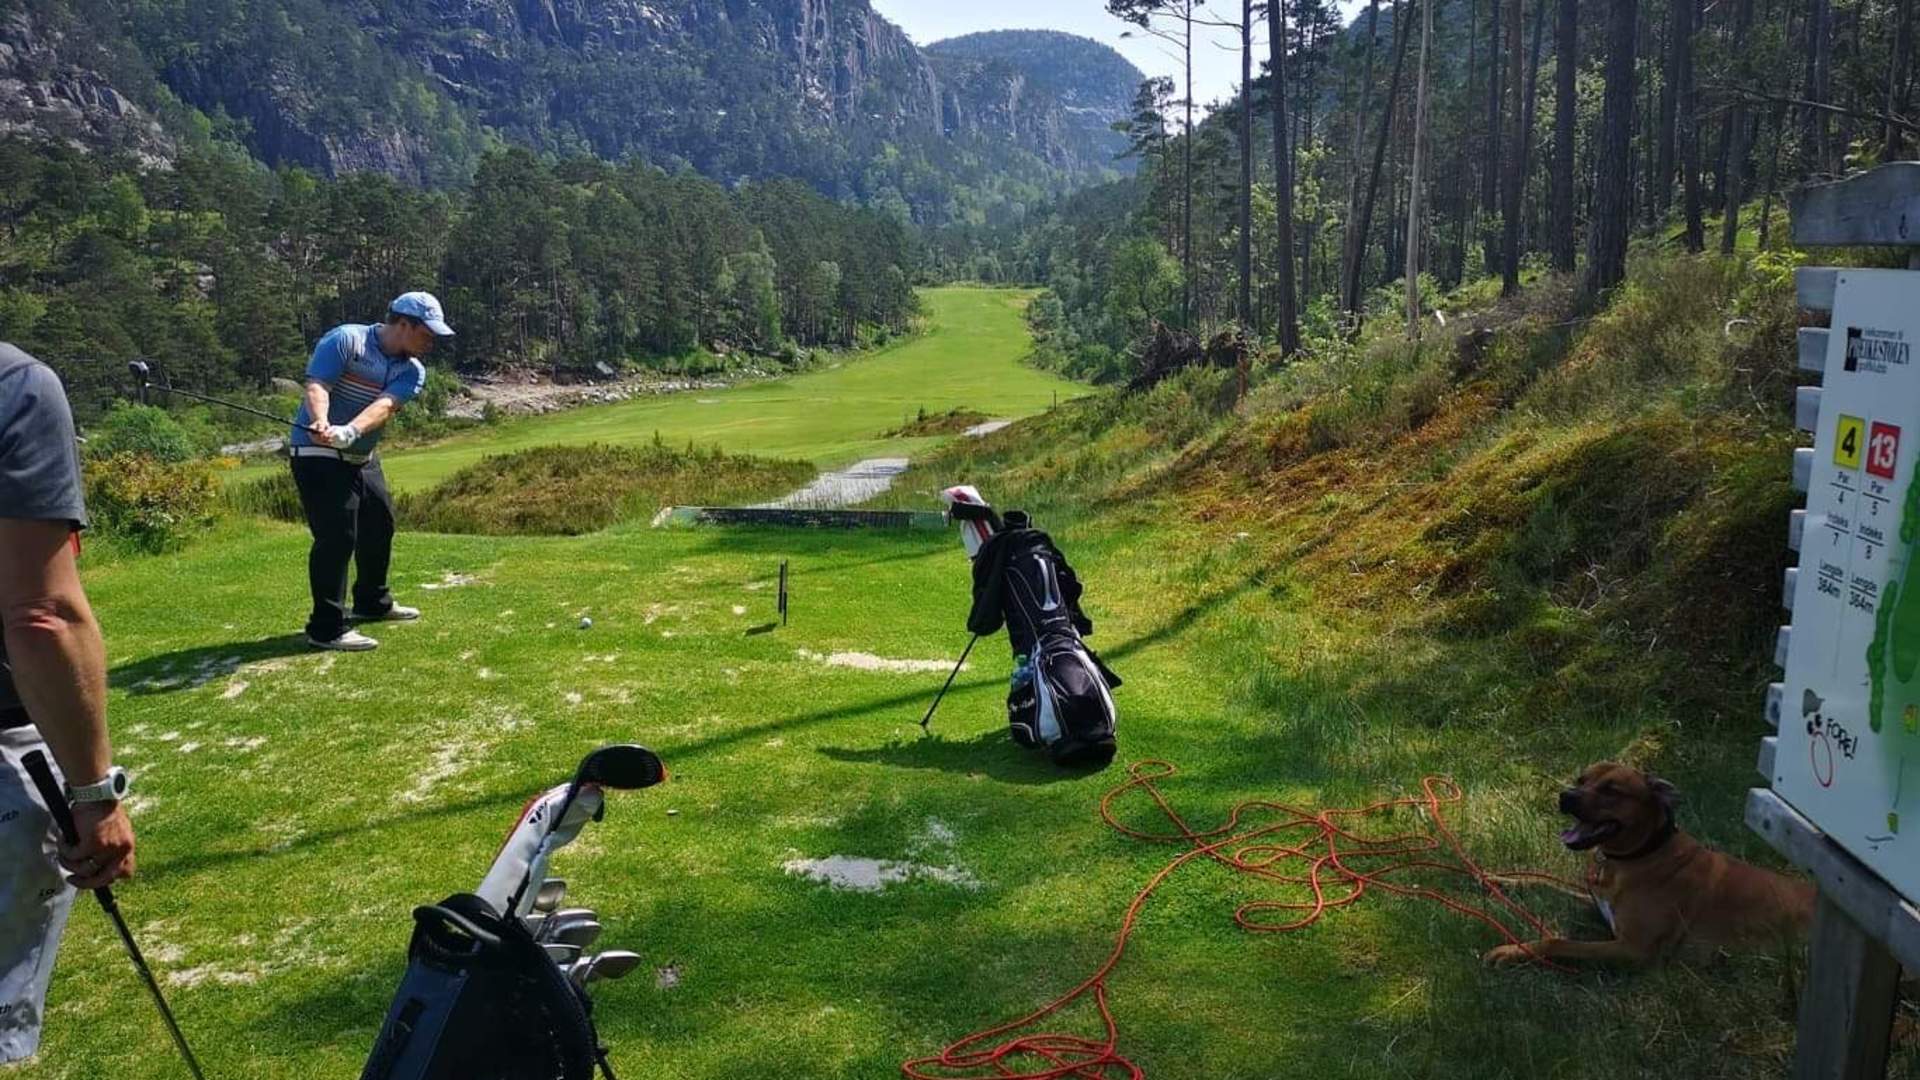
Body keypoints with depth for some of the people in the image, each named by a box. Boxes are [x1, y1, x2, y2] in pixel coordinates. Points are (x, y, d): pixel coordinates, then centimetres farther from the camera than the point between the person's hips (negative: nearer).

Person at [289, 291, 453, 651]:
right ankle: (327, 628, -7)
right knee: (337, 536, -14)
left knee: (380, 525, 18)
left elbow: (385, 406, -18)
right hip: (319, 452, -8)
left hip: (363, 455, 8)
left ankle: (372, 603, 39)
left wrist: (350, 431, -37)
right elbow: (317, 385, -24)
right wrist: (322, 423, -44)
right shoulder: (345, 340, -13)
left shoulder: (412, 371, 1)